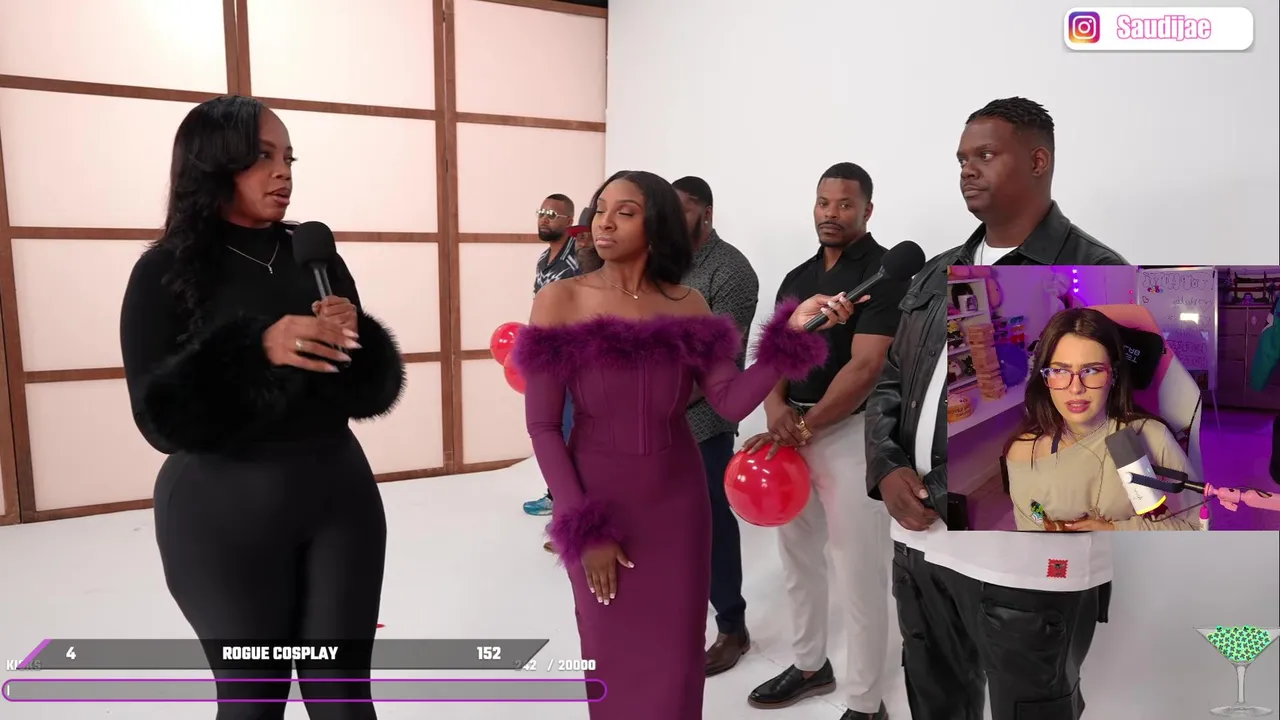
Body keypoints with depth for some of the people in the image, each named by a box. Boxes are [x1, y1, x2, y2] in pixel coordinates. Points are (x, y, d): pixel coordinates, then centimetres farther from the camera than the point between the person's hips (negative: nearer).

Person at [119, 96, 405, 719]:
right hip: (223, 512, -2)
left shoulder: (317, 258, 4)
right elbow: (162, 419, -12)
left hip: (338, 496, 3)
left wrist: (353, 344, -16)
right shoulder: (166, 270, -5)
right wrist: (255, 348, -25)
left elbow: (372, 392, 5)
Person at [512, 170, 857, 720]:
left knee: (675, 656, 13)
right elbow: (541, 426, -10)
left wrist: (792, 332, -23)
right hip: (596, 503, -2)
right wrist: (583, 528, -13)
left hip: (678, 499, 2)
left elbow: (732, 402, -11)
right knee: (613, 657, 13)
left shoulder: (687, 305, -2)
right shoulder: (560, 301, -9)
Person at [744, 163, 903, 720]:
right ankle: (809, 666, 36)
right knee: (798, 558, 17)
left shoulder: (885, 272, -10)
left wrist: (802, 428, -18)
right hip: (793, 429, 7)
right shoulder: (797, 277, 12)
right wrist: (775, 406, -11)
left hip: (853, 432, -7)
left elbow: (865, 368, -18)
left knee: (858, 574, 2)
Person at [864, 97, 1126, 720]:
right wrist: (887, 470, -6)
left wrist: (946, 493, -20)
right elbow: (890, 382, 13)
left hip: (1029, 557, -6)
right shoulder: (937, 276, 13)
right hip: (919, 541, 6)